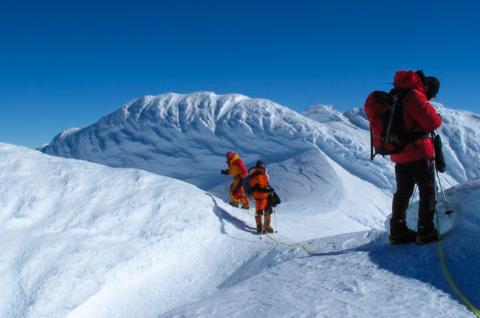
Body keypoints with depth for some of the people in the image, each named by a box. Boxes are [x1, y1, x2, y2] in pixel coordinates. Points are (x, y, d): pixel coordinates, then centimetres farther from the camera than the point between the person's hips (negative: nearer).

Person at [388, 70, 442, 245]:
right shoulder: (415, 96, -16)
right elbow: (432, 122, -20)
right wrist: (438, 118, 2)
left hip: (399, 154, 8)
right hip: (419, 153, -8)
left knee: (403, 192, 14)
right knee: (428, 191, 1)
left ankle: (398, 231, 18)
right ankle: (426, 231, -2)